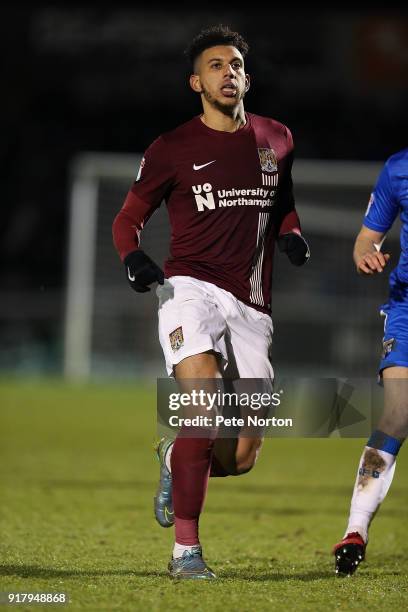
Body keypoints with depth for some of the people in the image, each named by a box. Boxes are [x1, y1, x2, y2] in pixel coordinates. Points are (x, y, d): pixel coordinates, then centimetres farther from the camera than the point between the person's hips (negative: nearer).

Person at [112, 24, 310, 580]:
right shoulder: (172, 149, 2)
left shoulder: (276, 140, 13)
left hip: (251, 305, 4)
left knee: (241, 459, 0)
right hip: (191, 287, -4)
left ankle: (174, 459, 36)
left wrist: (292, 235, 7)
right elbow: (129, 216, 9)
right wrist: (133, 257, -12)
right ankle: (186, 550, -19)